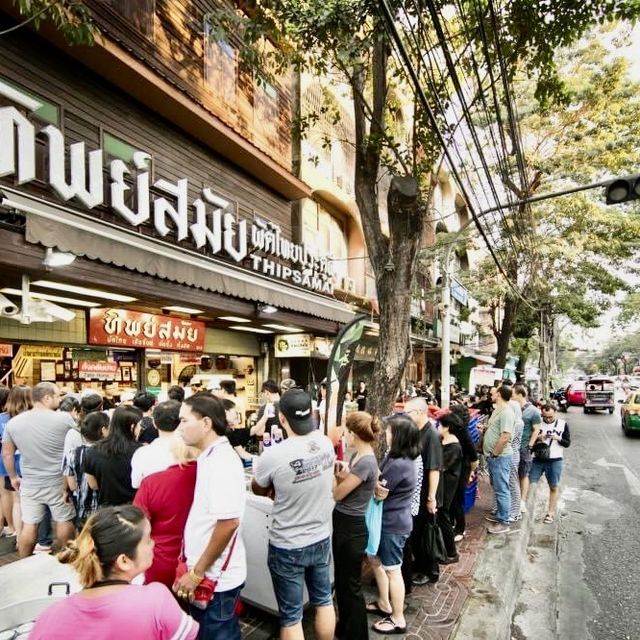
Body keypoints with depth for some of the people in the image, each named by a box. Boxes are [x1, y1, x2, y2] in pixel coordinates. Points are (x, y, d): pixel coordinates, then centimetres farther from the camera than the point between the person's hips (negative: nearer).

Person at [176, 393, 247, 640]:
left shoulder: (222, 462, -24)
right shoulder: (210, 457, 4)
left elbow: (228, 523, -28)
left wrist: (197, 572, -19)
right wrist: (196, 569, 15)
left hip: (215, 577, -8)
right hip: (212, 574, 8)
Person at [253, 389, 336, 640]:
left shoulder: (273, 455, -27)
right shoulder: (326, 443, -11)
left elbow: (258, 490, -5)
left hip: (287, 547, -5)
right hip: (321, 539, 5)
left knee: (291, 617, 14)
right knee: (323, 601, 24)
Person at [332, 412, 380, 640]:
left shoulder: (366, 462, -25)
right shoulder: (357, 456, 4)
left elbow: (338, 494, -19)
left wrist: (337, 475, -3)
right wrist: (340, 475, -9)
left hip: (352, 527, -9)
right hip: (343, 523, 9)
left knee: (351, 584, 9)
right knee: (340, 579, 23)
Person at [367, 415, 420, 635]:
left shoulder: (399, 465, -29)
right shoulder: (398, 457, 2)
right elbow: (379, 481, 7)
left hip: (393, 524, -10)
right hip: (388, 521, 10)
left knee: (392, 570, 8)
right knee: (375, 560, 23)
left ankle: (398, 620, 26)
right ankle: (384, 604, 41)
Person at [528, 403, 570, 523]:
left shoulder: (563, 424, -2)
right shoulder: (538, 423, 0)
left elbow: (567, 443, 1)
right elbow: (529, 439, 5)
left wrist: (558, 438, -18)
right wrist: (537, 437, -16)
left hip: (555, 460, -1)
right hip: (538, 459, 1)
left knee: (554, 487, 8)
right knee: (531, 483, 3)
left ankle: (551, 512, 20)